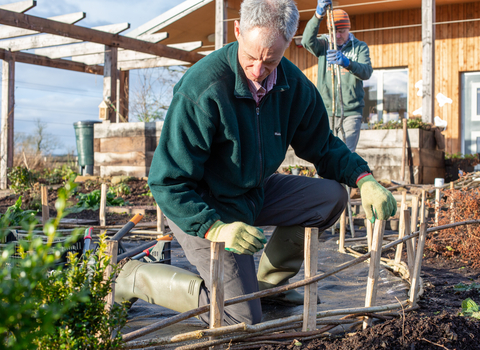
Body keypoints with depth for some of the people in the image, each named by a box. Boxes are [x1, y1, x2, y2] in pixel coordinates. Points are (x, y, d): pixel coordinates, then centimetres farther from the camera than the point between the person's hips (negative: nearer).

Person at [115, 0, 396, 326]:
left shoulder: (294, 85, -8)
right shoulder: (201, 89, -28)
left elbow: (323, 147, 6)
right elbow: (168, 181, -25)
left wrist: (364, 179, -12)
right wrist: (215, 228, -37)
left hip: (257, 192, 7)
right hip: (203, 208, -6)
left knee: (331, 196, -8)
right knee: (242, 318, -9)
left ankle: (268, 281, 11)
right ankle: (138, 277, 7)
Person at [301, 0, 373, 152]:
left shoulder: (359, 47, 6)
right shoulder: (324, 45, 8)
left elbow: (367, 72, -12)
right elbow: (307, 41, -16)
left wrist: (347, 62, -33)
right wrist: (318, 15, -32)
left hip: (351, 112, -1)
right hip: (326, 110, 1)